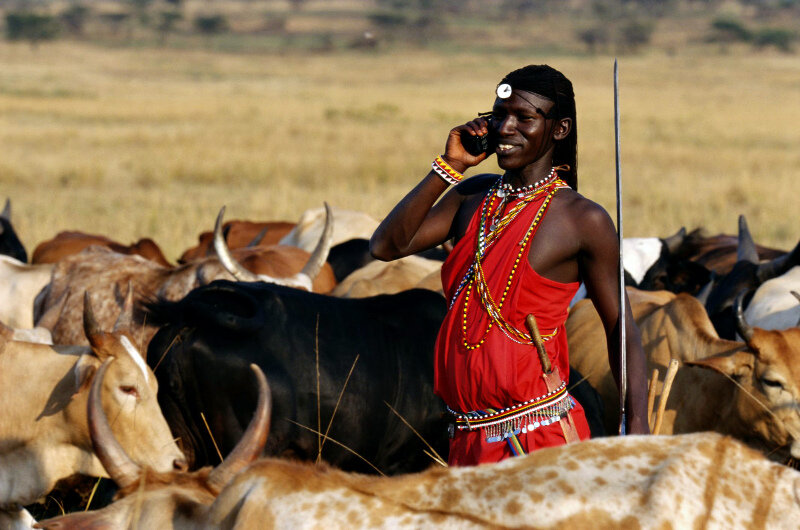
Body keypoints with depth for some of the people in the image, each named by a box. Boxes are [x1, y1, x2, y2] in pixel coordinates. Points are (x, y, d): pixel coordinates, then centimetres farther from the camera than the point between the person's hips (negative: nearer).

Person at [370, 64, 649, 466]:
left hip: (541, 435, -6)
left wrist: (638, 429, -11)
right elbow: (386, 247, 3)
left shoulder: (583, 220, -5)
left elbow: (620, 328, -2)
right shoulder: (473, 197, 11)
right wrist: (448, 166, -2)